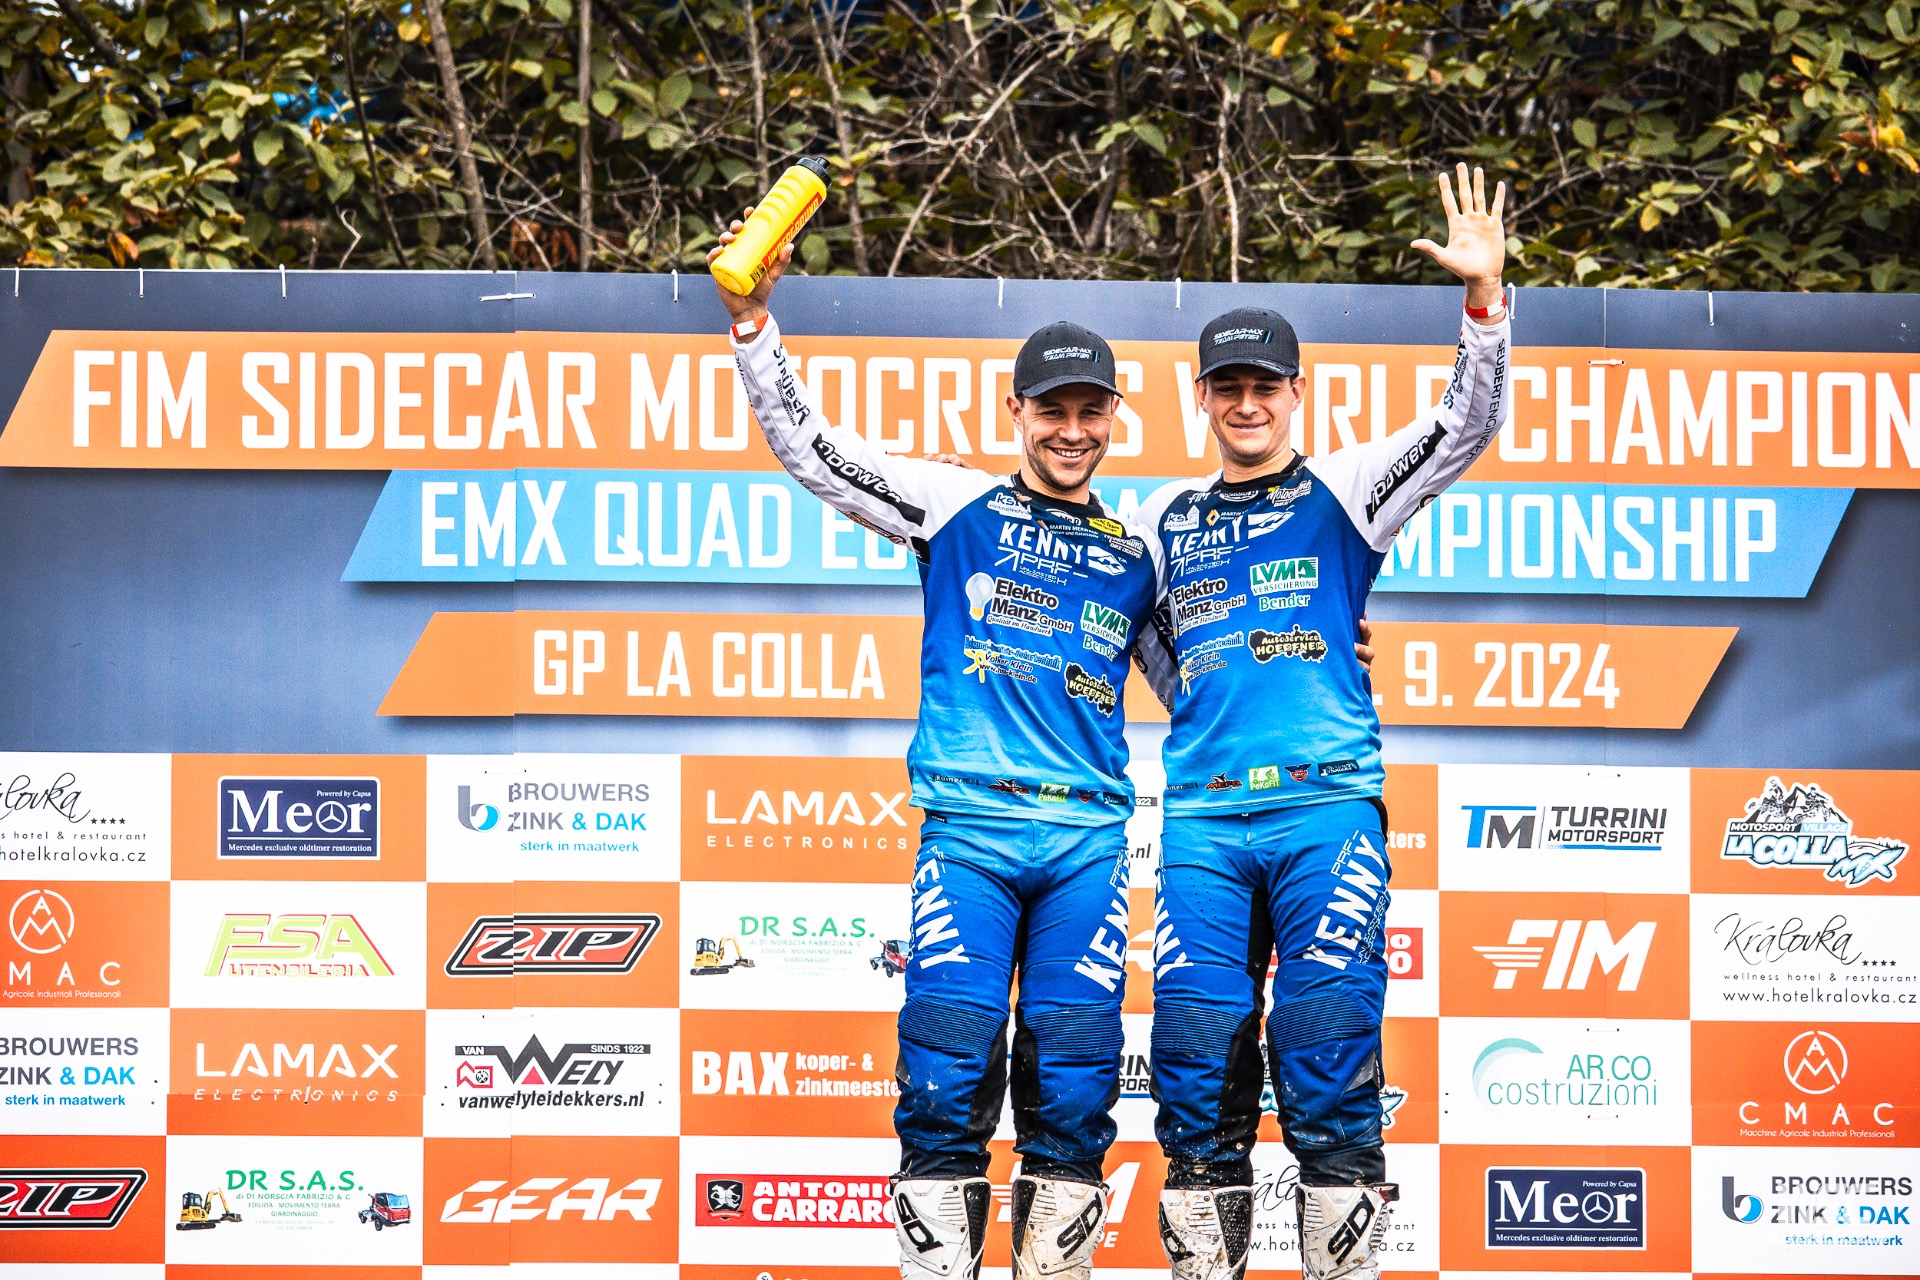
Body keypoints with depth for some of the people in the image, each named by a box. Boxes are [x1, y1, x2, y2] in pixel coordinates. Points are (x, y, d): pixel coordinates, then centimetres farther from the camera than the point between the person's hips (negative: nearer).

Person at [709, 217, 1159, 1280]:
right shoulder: (959, 508, 11)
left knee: (1075, 1074, -5)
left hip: (1089, 839, 2)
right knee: (949, 1061, -13)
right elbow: (805, 443, 6)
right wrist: (752, 318, -5)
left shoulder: (1135, 558, 19)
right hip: (968, 829, -2)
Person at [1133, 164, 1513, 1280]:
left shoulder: (1345, 491, 8)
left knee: (1330, 1050, -9)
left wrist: (1484, 299, -17)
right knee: (1199, 1060, -2)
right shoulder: (1165, 518, 18)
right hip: (1202, 819, 3)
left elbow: (1469, 428, -4)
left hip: (1329, 809, -3)